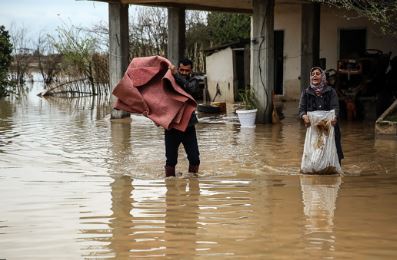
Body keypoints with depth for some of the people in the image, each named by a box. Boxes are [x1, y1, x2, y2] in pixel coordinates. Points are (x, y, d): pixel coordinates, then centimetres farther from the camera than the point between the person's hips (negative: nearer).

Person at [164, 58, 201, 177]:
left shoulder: (193, 81, 3)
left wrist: (176, 74, -26)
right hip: (172, 126, 0)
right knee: (171, 159, 3)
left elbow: (190, 88, -20)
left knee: (194, 158, -2)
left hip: (188, 125, 0)